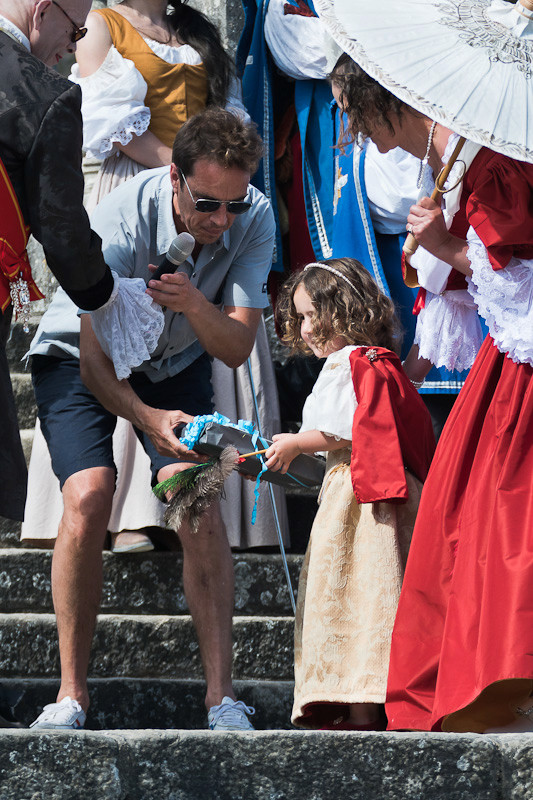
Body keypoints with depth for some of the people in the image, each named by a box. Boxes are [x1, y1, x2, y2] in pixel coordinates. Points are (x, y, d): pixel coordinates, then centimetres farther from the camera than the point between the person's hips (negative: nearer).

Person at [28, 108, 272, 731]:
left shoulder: (253, 220, -22)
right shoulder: (120, 222, -34)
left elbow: (236, 348, -23)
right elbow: (93, 358, -31)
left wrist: (194, 304, -44)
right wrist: (147, 417, -49)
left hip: (175, 363, 3)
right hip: (81, 359, -3)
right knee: (88, 498, -24)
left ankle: (221, 695, -20)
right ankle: (71, 690, -15)